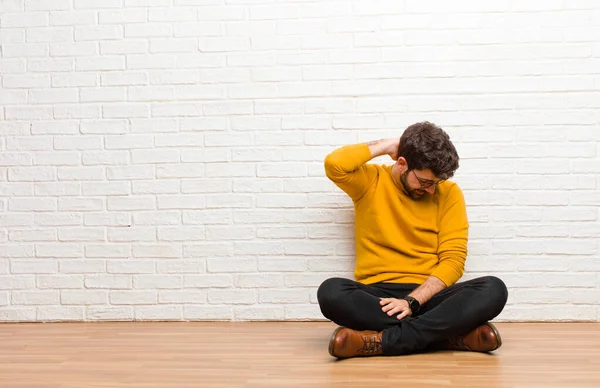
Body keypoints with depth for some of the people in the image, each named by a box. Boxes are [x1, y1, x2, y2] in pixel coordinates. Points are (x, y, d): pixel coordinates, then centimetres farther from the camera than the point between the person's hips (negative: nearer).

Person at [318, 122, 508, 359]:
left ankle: (382, 340, -34)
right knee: (331, 292, -34)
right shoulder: (371, 181, 4)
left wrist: (413, 301, -18)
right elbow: (334, 164, -17)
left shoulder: (449, 193, 4)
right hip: (376, 295, 0)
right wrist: (387, 146, -5)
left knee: (494, 289, -26)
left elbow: (453, 260, -3)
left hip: (428, 296, 1)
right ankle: (449, 334, -31)